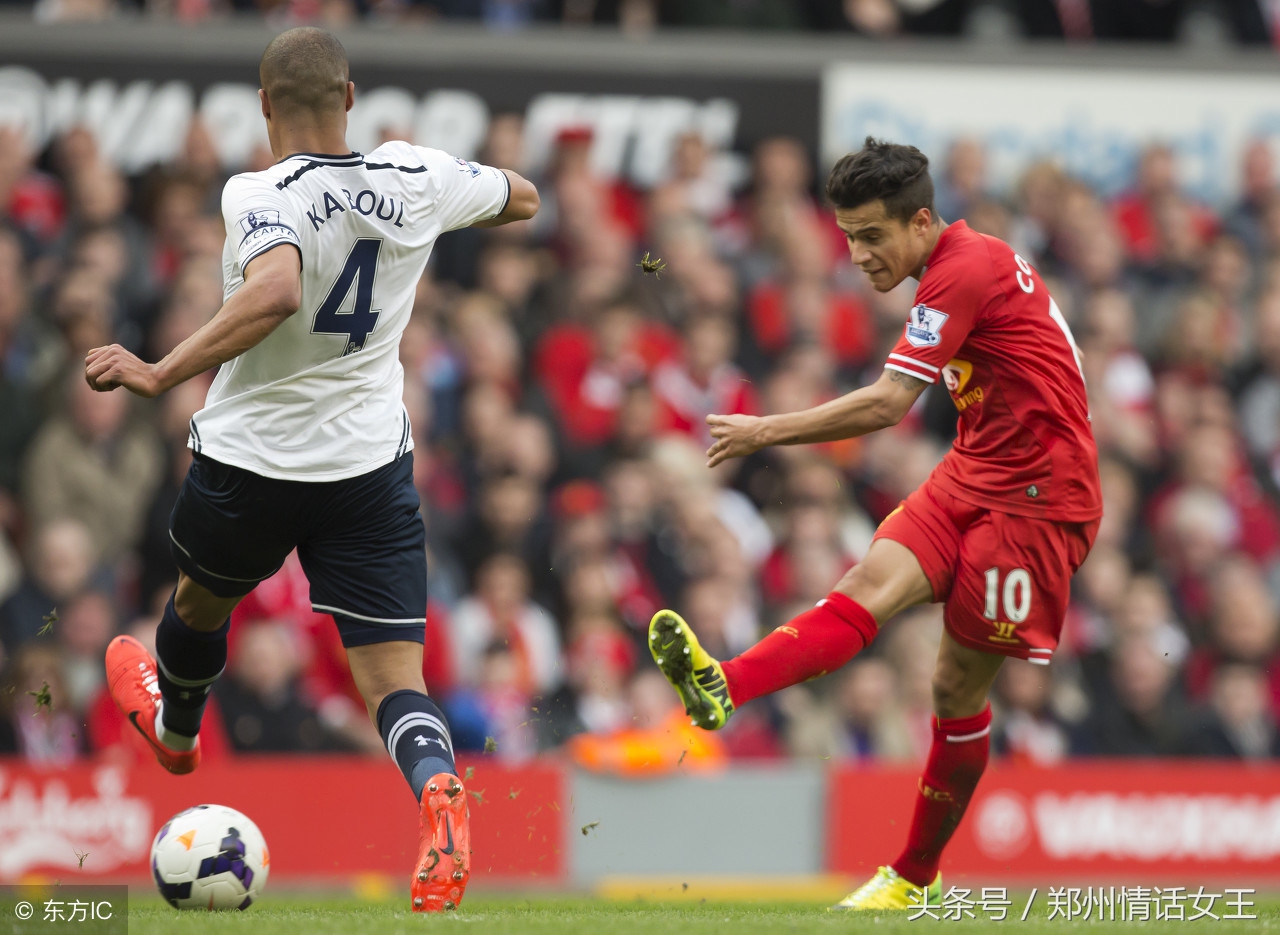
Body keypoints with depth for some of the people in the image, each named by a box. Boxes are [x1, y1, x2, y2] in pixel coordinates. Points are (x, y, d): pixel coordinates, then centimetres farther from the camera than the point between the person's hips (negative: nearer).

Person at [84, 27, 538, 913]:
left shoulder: (263, 196, -19)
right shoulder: (415, 179, -4)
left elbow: (275, 293, -40)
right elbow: (521, 198, 16)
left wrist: (159, 374, -35)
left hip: (250, 459, -2)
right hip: (372, 466, 2)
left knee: (201, 602, 30)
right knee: (397, 678, -2)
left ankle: (175, 728, 59)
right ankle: (439, 791, -33)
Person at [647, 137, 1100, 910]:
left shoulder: (963, 273, -18)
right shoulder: (973, 262, 12)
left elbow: (887, 404, -24)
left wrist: (768, 432, -18)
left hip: (1036, 498, -8)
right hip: (973, 477, 8)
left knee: (960, 687, -2)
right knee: (873, 582, -15)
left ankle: (918, 874, 7)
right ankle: (724, 688, -34)